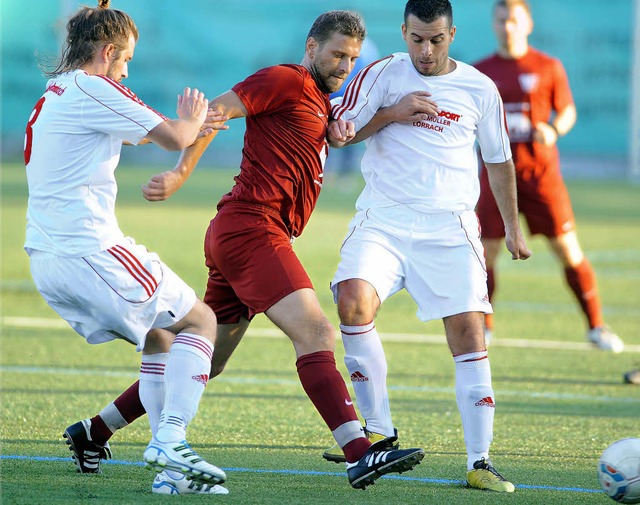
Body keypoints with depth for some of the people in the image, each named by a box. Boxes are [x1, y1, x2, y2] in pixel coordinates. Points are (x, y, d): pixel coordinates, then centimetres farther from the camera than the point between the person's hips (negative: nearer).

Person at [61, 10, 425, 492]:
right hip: (250, 228, -10)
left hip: (234, 236, 10)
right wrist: (182, 172, -20)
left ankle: (95, 430, 23)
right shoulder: (286, 81, -4)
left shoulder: (321, 103, 24)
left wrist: (336, 133, 5)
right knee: (316, 333, -20)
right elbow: (213, 112, -10)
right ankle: (359, 455, -30)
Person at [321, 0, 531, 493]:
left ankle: (479, 461, -5)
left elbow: (499, 161, 18)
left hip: (449, 228, 1)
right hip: (383, 220, 0)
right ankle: (379, 430, -10)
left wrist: (513, 228, 20)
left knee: (468, 332, -8)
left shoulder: (479, 89, 6)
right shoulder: (383, 75, 3)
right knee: (353, 300, -24)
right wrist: (391, 113, -11)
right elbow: (336, 131, 2)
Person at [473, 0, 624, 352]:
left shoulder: (548, 68, 3)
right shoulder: (481, 72, 7)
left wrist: (553, 130, -12)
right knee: (486, 251, -4)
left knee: (568, 250, -3)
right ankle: (481, 326, 12)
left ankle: (596, 326, 7)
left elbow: (567, 112, 9)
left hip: (540, 172, -1)